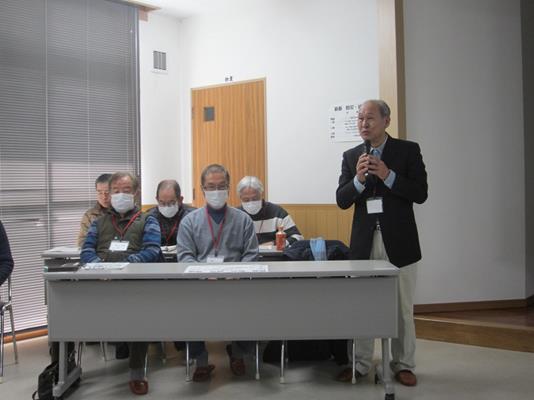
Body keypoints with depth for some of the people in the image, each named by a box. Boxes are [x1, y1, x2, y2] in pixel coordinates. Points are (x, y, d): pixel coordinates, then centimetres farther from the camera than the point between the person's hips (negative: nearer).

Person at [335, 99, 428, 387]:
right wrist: (358, 179, -16)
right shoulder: (351, 156, 7)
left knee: (402, 307, 7)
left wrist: (388, 175, -19)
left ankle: (403, 364, 20)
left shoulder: (408, 150, -1)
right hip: (364, 242, 2)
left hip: (399, 241, -2)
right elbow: (342, 201, 2)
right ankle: (360, 363, 18)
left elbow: (420, 194, -7)